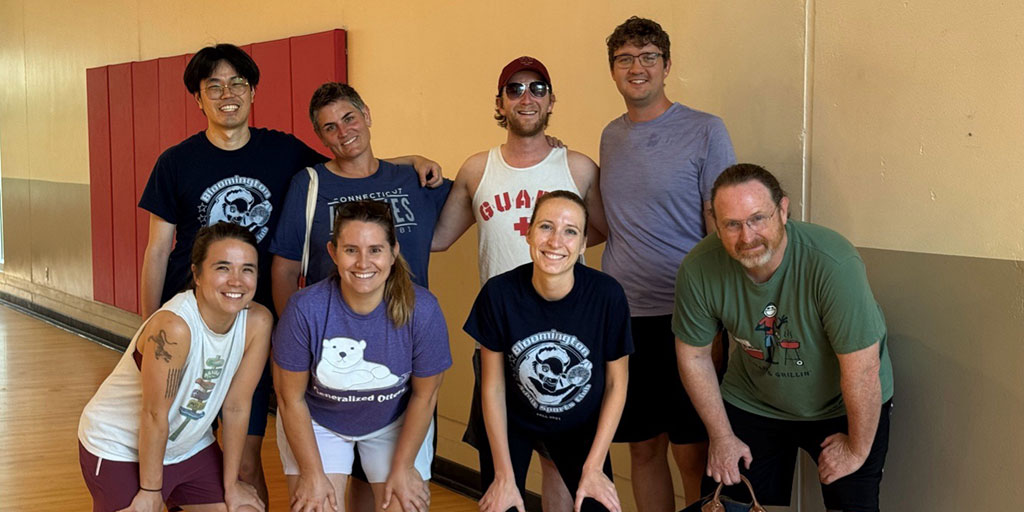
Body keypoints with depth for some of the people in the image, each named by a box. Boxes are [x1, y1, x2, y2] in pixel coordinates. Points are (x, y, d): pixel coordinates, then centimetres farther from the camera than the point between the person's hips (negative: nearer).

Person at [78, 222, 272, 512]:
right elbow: (154, 415, -24)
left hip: (189, 446, 6)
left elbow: (236, 406, -8)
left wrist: (230, 484, -2)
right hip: (120, 449, -5)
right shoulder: (173, 327, -32)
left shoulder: (258, 323, -15)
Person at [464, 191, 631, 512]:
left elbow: (616, 383, -11)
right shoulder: (499, 293, -25)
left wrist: (593, 468, -10)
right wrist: (504, 476, -11)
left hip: (581, 425, 1)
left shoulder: (607, 295, -26)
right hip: (511, 422, 0)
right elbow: (493, 386, -13)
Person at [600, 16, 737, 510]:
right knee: (643, 446, 11)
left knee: (693, 450, 0)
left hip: (682, 316, -5)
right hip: (620, 315, 5)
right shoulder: (611, 136, 13)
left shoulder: (704, 131, -4)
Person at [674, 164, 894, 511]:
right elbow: (694, 356, -6)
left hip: (841, 406, -2)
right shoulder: (698, 270, -23)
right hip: (753, 403, 3)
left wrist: (858, 450, -15)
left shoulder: (832, 263, -35)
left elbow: (862, 370, -26)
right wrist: (722, 437, 0)